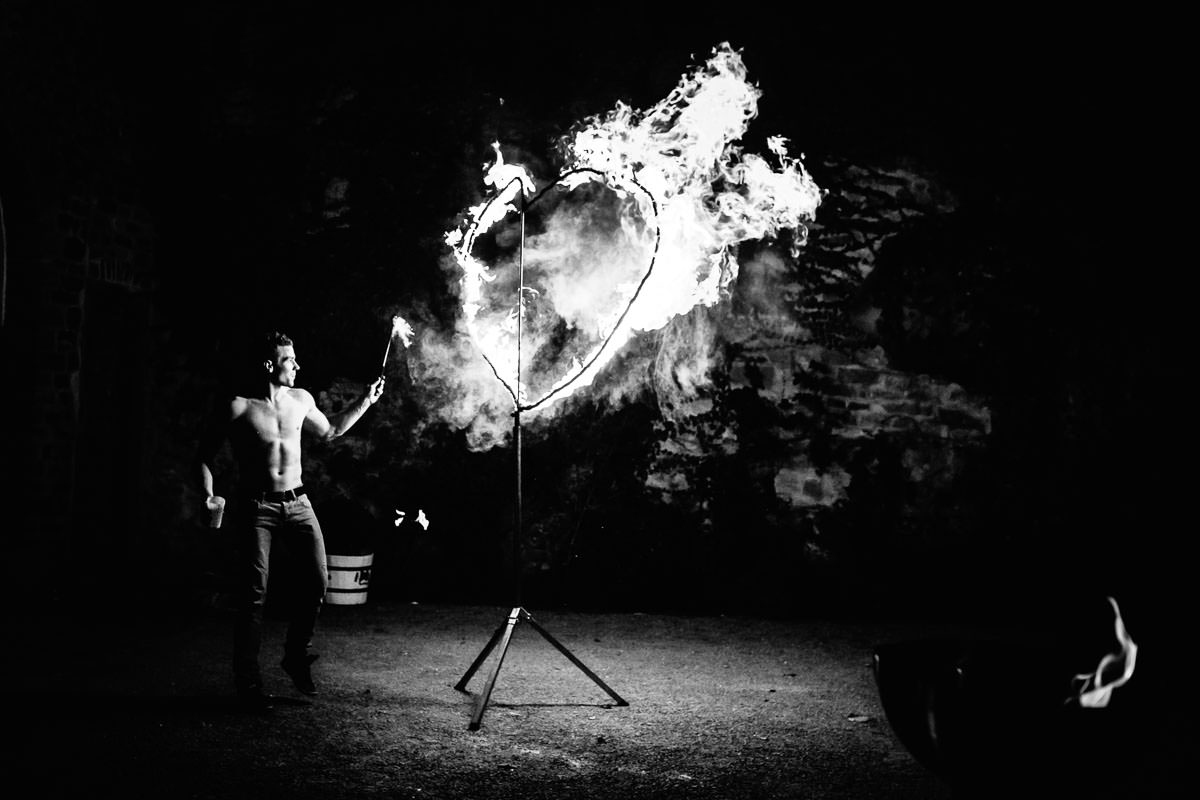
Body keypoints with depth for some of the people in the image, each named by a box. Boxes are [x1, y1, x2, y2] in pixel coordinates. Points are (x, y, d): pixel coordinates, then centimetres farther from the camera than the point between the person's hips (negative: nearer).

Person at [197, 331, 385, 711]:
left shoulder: (300, 400, 9)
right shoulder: (238, 409, -6)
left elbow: (329, 430, 28)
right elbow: (205, 454, 1)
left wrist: (366, 401, 22)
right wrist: (208, 494, -13)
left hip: (297, 504, 4)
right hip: (257, 508, -4)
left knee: (317, 581, -5)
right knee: (253, 594, -4)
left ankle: (296, 656, 19)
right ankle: (248, 683, 8)